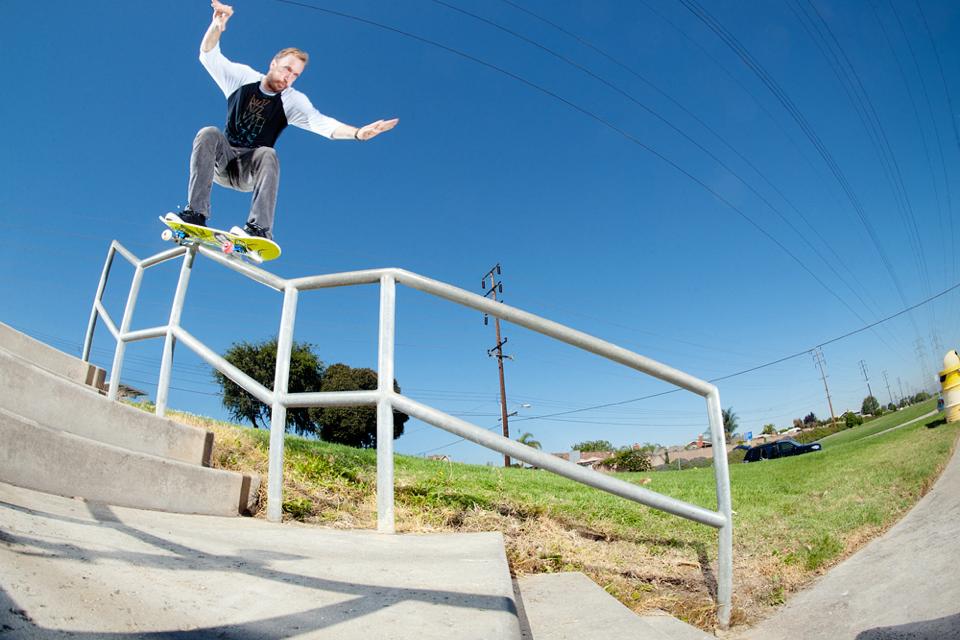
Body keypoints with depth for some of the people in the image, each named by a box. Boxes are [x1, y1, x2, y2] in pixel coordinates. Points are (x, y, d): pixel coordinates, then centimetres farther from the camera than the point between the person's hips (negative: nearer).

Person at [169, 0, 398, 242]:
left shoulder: (293, 100, -3)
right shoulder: (243, 77, 3)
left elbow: (320, 122, -20)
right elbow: (209, 56, -2)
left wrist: (357, 133, -38)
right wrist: (217, 25, -21)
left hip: (250, 170, -1)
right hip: (222, 161, 2)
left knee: (267, 154, -33)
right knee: (209, 134, -28)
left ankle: (260, 228, -43)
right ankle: (197, 213, -35)